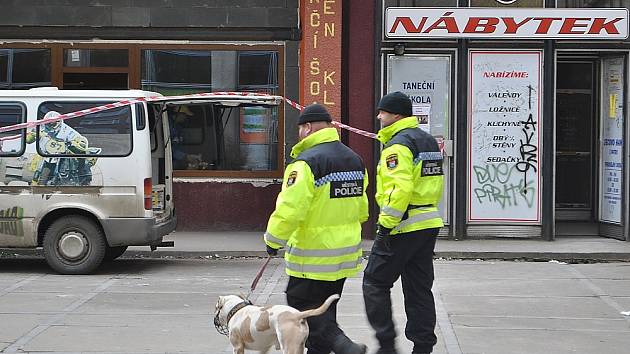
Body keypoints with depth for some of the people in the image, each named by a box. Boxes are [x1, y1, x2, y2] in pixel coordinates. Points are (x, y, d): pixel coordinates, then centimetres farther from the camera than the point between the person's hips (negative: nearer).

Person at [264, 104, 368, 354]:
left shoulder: (306, 162, -18)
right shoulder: (355, 160, 10)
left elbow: (289, 208, -22)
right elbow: (361, 208, 18)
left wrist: (274, 240, -9)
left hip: (314, 255, -8)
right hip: (346, 253, 8)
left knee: (302, 306, -1)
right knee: (324, 310, 18)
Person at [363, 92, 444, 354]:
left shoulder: (398, 144, -14)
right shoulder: (429, 141, 16)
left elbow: (400, 188, -24)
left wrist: (386, 223, -20)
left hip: (403, 226, -9)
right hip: (429, 224, 9)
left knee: (375, 283, 2)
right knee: (419, 288, 12)